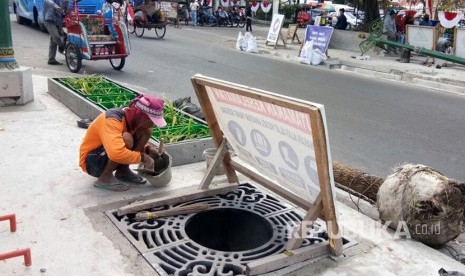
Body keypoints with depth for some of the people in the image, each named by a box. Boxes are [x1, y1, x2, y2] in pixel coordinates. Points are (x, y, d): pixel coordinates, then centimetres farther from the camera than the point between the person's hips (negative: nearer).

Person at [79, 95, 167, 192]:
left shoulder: (132, 116, -6)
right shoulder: (112, 120, -31)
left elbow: (137, 142, 12)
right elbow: (116, 153, -46)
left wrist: (148, 149, -9)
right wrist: (142, 157, -31)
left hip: (111, 158, 8)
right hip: (91, 162, -8)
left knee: (146, 131, -5)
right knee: (126, 139, -33)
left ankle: (123, 171, 3)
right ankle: (105, 177, -14)